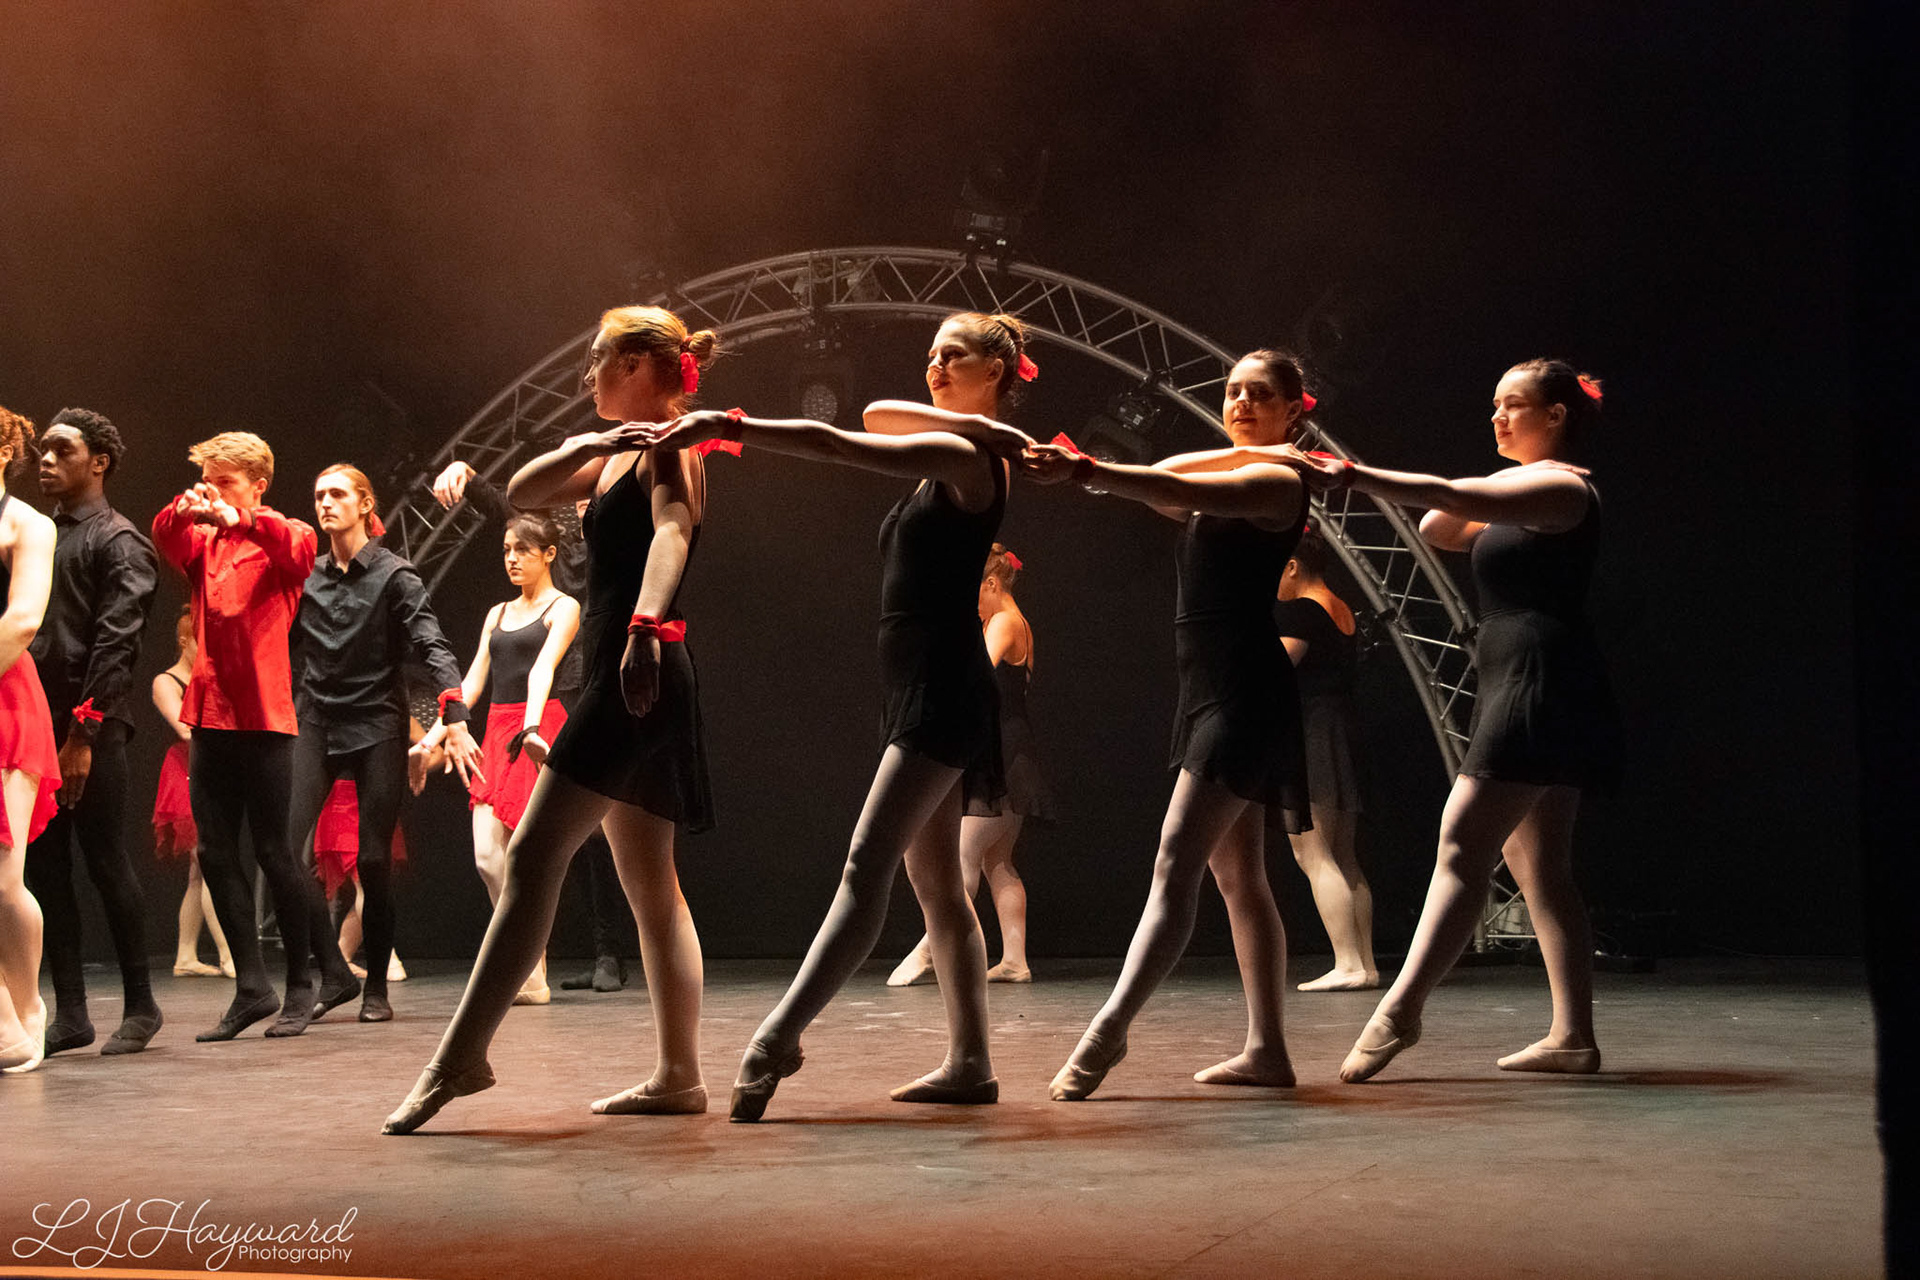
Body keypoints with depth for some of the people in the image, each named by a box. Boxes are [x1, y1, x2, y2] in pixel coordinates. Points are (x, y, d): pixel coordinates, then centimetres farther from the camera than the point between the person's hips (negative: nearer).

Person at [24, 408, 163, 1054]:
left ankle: (140, 1005, 7)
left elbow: (114, 644, -12)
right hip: (37, 725, 7)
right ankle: (70, 1012, 11)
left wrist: (84, 733, -18)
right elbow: (25, 632, 16)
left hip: (92, 733, -7)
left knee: (107, 864, -3)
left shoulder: (119, 542, -3)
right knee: (44, 869, 5)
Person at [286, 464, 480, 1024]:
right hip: (316, 725, 3)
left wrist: (455, 721, -26)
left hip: (377, 726, -3)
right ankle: (333, 972, 0)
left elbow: (432, 647, -12)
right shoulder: (306, 576, 10)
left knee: (374, 859, -2)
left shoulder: (393, 575, -3)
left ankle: (377, 987, 11)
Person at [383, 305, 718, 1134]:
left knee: (533, 854, -13)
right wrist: (586, 447, -4)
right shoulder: (616, 456, 20)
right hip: (623, 683, 10)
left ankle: (461, 1056, -13)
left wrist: (646, 625, -45)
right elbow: (521, 493, 15)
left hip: (639, 680, -10)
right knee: (649, 885, 9)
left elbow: (672, 534, -27)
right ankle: (679, 1075, 12)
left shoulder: (668, 450, -8)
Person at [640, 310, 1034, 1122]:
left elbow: (833, 445, -17)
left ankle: (778, 1040, -24)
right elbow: (876, 414, 11)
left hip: (943, 690, -10)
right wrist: (973, 421, 1)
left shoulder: (965, 458, -10)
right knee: (936, 881, 9)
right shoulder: (948, 456, 19)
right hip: (913, 689, 10)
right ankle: (969, 1064, 12)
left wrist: (726, 427, -18)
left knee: (866, 868, -17)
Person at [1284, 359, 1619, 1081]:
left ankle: (1401, 1009, -20)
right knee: (1539, 866, 8)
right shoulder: (1527, 495, 23)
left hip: (1538, 684, -11)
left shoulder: (1558, 487, -8)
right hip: (1520, 690, 11)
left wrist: (1353, 477, -23)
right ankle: (1573, 1036, 8)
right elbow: (1439, 528, 25)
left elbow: (1445, 496, -20)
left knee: (1463, 844, -16)